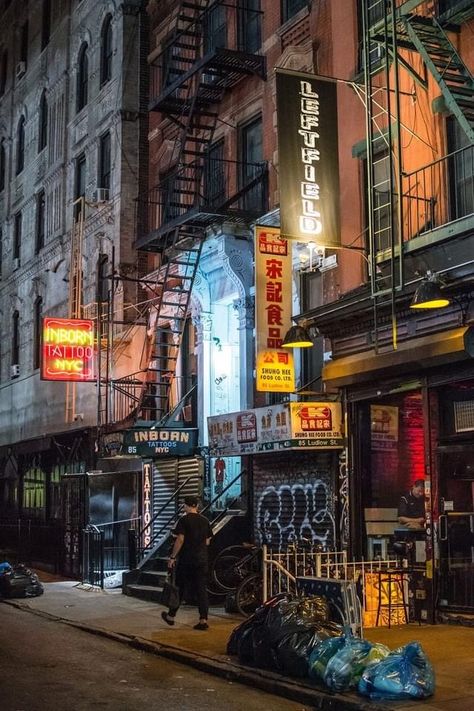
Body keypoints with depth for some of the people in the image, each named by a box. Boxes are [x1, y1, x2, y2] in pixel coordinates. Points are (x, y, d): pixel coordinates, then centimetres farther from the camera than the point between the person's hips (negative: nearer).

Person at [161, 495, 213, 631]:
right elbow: (207, 542, 12)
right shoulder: (205, 521, 7)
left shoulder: (184, 520, -9)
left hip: (186, 560, -4)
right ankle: (203, 620, -1)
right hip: (202, 560, 4)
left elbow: (180, 540, -15)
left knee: (180, 588, 8)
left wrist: (172, 557, -10)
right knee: (201, 589, 4)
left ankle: (171, 616, 20)